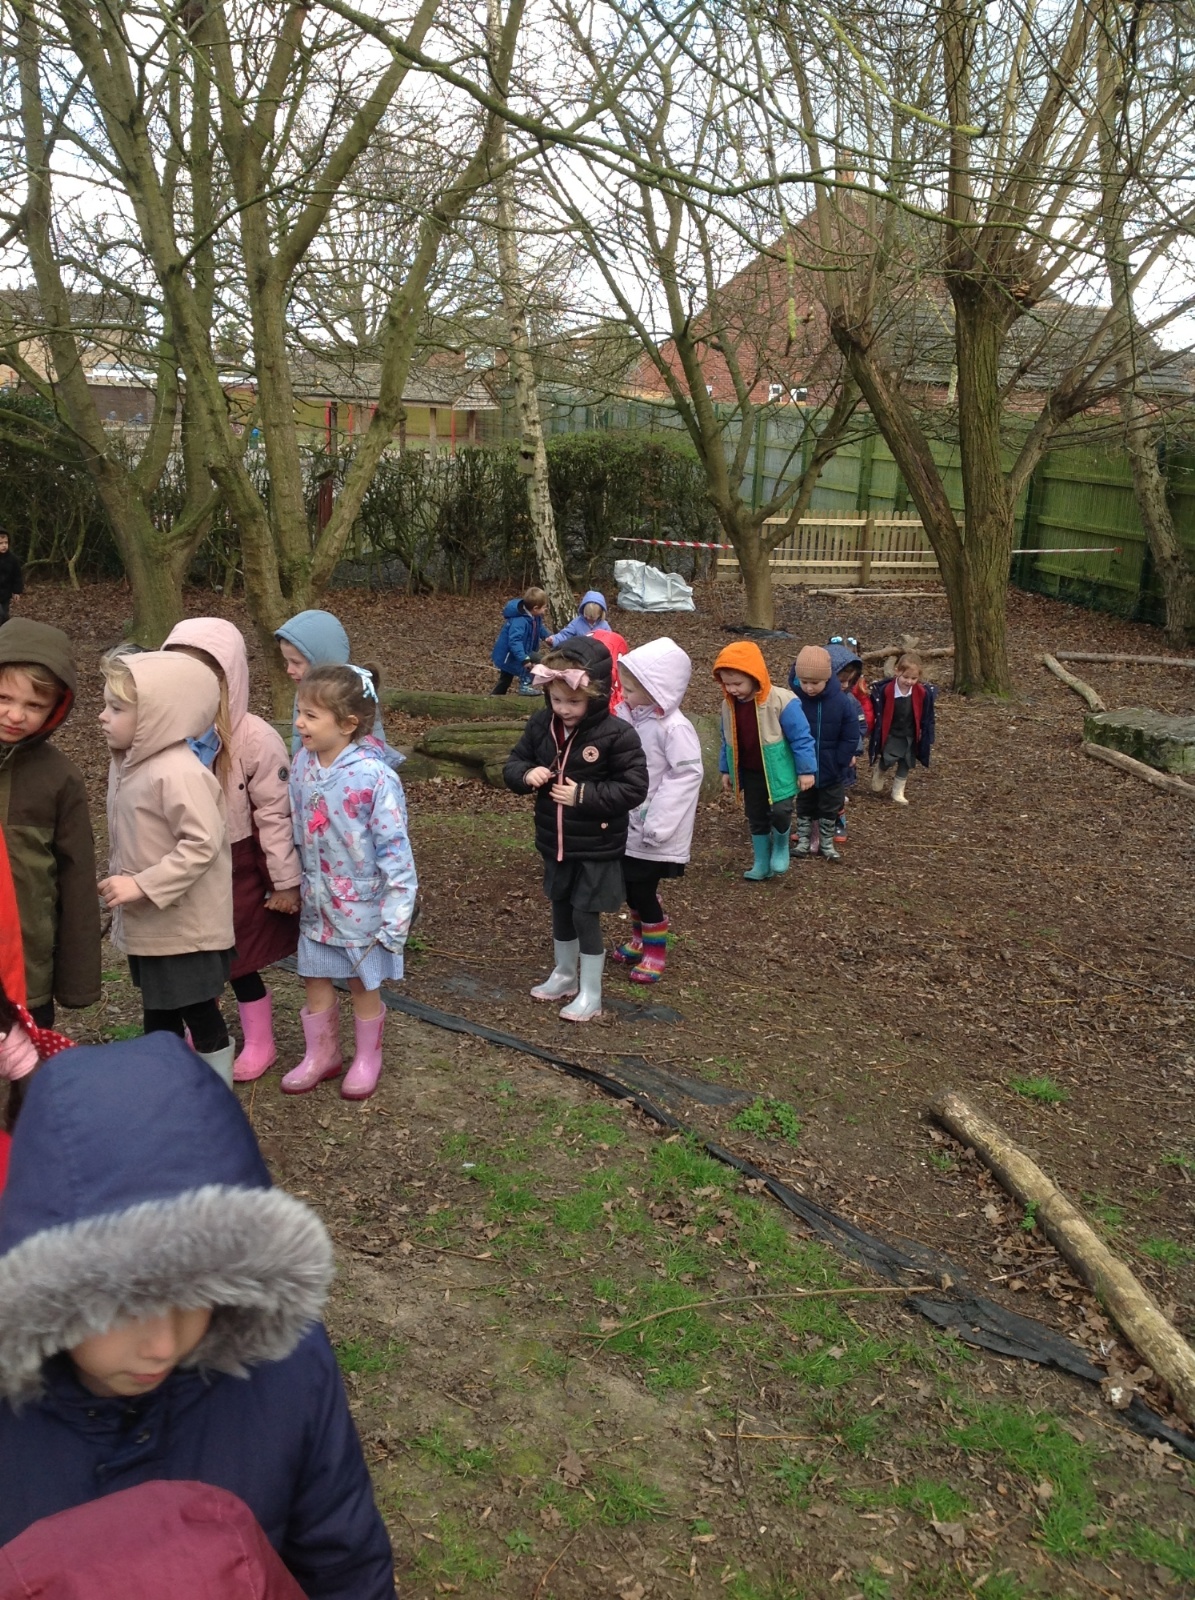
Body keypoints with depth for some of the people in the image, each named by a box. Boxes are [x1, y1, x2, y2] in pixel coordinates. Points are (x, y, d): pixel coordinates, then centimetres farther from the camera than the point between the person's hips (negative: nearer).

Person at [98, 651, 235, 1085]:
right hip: (147, 922, 9)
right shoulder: (128, 762, 3)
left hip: (184, 925, -9)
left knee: (198, 1011, 7)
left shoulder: (178, 773, -26)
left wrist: (144, 885, -27)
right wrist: (122, 881, 12)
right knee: (159, 1011, 22)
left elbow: (202, 844, -29)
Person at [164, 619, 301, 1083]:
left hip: (240, 868, -4)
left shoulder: (253, 738, -21)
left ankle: (258, 1042, 31)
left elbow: (276, 815, -15)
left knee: (239, 959, 8)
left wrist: (286, 881, -11)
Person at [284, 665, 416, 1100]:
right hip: (316, 900, 5)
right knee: (314, 979, 16)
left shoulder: (373, 777, -24)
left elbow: (395, 849, -20)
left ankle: (367, 1060, 34)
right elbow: (295, 833, 7)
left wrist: (394, 917, -19)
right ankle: (321, 1055, 37)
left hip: (361, 902, -5)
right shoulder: (302, 764, -5)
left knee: (363, 984, 12)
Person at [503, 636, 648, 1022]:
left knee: (586, 915, 1)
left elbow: (634, 788, -19)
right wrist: (527, 775, -17)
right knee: (561, 910, 20)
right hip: (555, 842, 6)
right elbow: (513, 763, 6)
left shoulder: (617, 734, -19)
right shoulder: (541, 725, -4)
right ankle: (564, 975, 40)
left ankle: (591, 993, 18)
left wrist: (583, 795, -23)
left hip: (596, 849, -5)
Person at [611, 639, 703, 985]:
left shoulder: (674, 728, -21)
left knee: (642, 890, 2)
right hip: (629, 824, 7)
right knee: (630, 885, 19)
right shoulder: (628, 715, 1)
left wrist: (658, 823, -25)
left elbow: (688, 774, -23)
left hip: (654, 833, -7)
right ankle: (640, 937, 42)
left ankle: (655, 950, 23)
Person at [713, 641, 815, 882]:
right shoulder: (729, 705, -5)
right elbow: (727, 741, 9)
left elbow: (801, 738, -15)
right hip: (750, 773, 5)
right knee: (756, 817, 12)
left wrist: (806, 770, -13)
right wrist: (726, 771, 13)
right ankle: (762, 862, 28)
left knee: (780, 810, -17)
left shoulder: (781, 702, -22)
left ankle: (781, 847, 15)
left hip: (778, 772, -5)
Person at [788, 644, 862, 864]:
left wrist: (841, 761, -10)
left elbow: (850, 737, -10)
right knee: (804, 807, 18)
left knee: (830, 809, 15)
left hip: (832, 771, 0)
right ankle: (803, 841, 33)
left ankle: (827, 844, 31)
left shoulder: (842, 702, -18)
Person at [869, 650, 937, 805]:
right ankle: (878, 771, 25)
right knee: (888, 760, -10)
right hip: (891, 734, -3)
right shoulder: (885, 690, -22)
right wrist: (876, 738, -8)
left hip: (910, 736, 3)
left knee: (906, 764, 8)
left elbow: (927, 718, -3)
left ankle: (898, 793, 23)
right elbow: (878, 715, -12)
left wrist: (928, 739, 2)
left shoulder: (923, 693, -15)